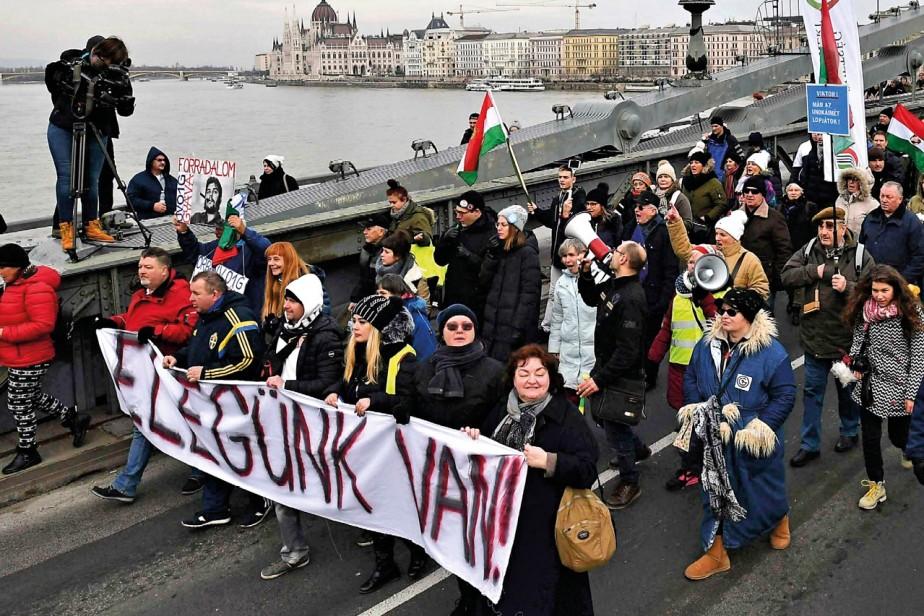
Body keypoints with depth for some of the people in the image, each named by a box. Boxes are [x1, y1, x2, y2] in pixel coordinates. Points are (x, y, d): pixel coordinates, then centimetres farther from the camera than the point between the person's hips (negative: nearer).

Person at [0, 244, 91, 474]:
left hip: (29, 360, -10)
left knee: (19, 405, 4)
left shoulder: (36, 288, -24)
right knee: (32, 398, 23)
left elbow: (43, 325, -29)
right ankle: (73, 418, 36)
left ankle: (27, 453, 20)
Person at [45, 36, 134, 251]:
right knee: (66, 176, -5)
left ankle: (91, 226, 16)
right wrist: (63, 105, 5)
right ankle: (66, 229, -1)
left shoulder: (117, 76, -8)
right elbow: (51, 79, 10)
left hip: (96, 132, 1)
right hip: (63, 129, -1)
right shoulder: (72, 60, -7)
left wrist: (122, 90, -27)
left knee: (92, 180, 3)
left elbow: (126, 110, -11)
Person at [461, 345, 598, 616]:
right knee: (502, 587, 19)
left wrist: (547, 461, -28)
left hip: (545, 527, -6)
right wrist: (475, 439, 2)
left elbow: (587, 469, -18)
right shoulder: (502, 411, 8)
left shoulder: (567, 416, -11)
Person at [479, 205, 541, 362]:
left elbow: (530, 293, -14)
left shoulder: (528, 253, -7)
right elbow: (483, 283, 7)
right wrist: (491, 256, -5)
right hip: (492, 324, 7)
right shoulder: (499, 249, 14)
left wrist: (519, 327, -19)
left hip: (513, 326, -7)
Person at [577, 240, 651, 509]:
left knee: (614, 426, 4)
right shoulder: (613, 285, 0)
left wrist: (600, 379, -27)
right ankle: (638, 449, 49)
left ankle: (629, 483, 23)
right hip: (606, 364, 9)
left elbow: (628, 351, -30)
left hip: (623, 374, -9)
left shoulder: (631, 299, -28)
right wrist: (586, 272, 5)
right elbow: (591, 298, 23)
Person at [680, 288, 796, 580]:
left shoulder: (771, 353, -17)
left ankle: (780, 519, 52)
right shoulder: (707, 345, -2)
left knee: (763, 488, 18)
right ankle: (715, 553, 25)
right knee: (715, 493, 12)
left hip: (753, 443, -4)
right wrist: (695, 409, -4)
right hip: (715, 440, 4)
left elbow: (785, 396, -15)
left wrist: (760, 427, -20)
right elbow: (690, 379, 9)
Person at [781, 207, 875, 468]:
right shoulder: (808, 251, 0)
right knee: (812, 391, 9)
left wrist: (848, 287, -27)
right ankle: (810, 444, 19)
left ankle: (849, 432, 41)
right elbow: (787, 276, -7)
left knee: (847, 388, 18)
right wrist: (815, 271, -17)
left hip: (846, 337, -2)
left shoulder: (859, 255, -8)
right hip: (814, 336, 2)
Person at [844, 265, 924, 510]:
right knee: (870, 437, 6)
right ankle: (876, 485, 23)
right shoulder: (864, 310, -4)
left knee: (898, 435, 15)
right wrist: (856, 363, -6)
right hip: (870, 384, 3)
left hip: (898, 386, -3)